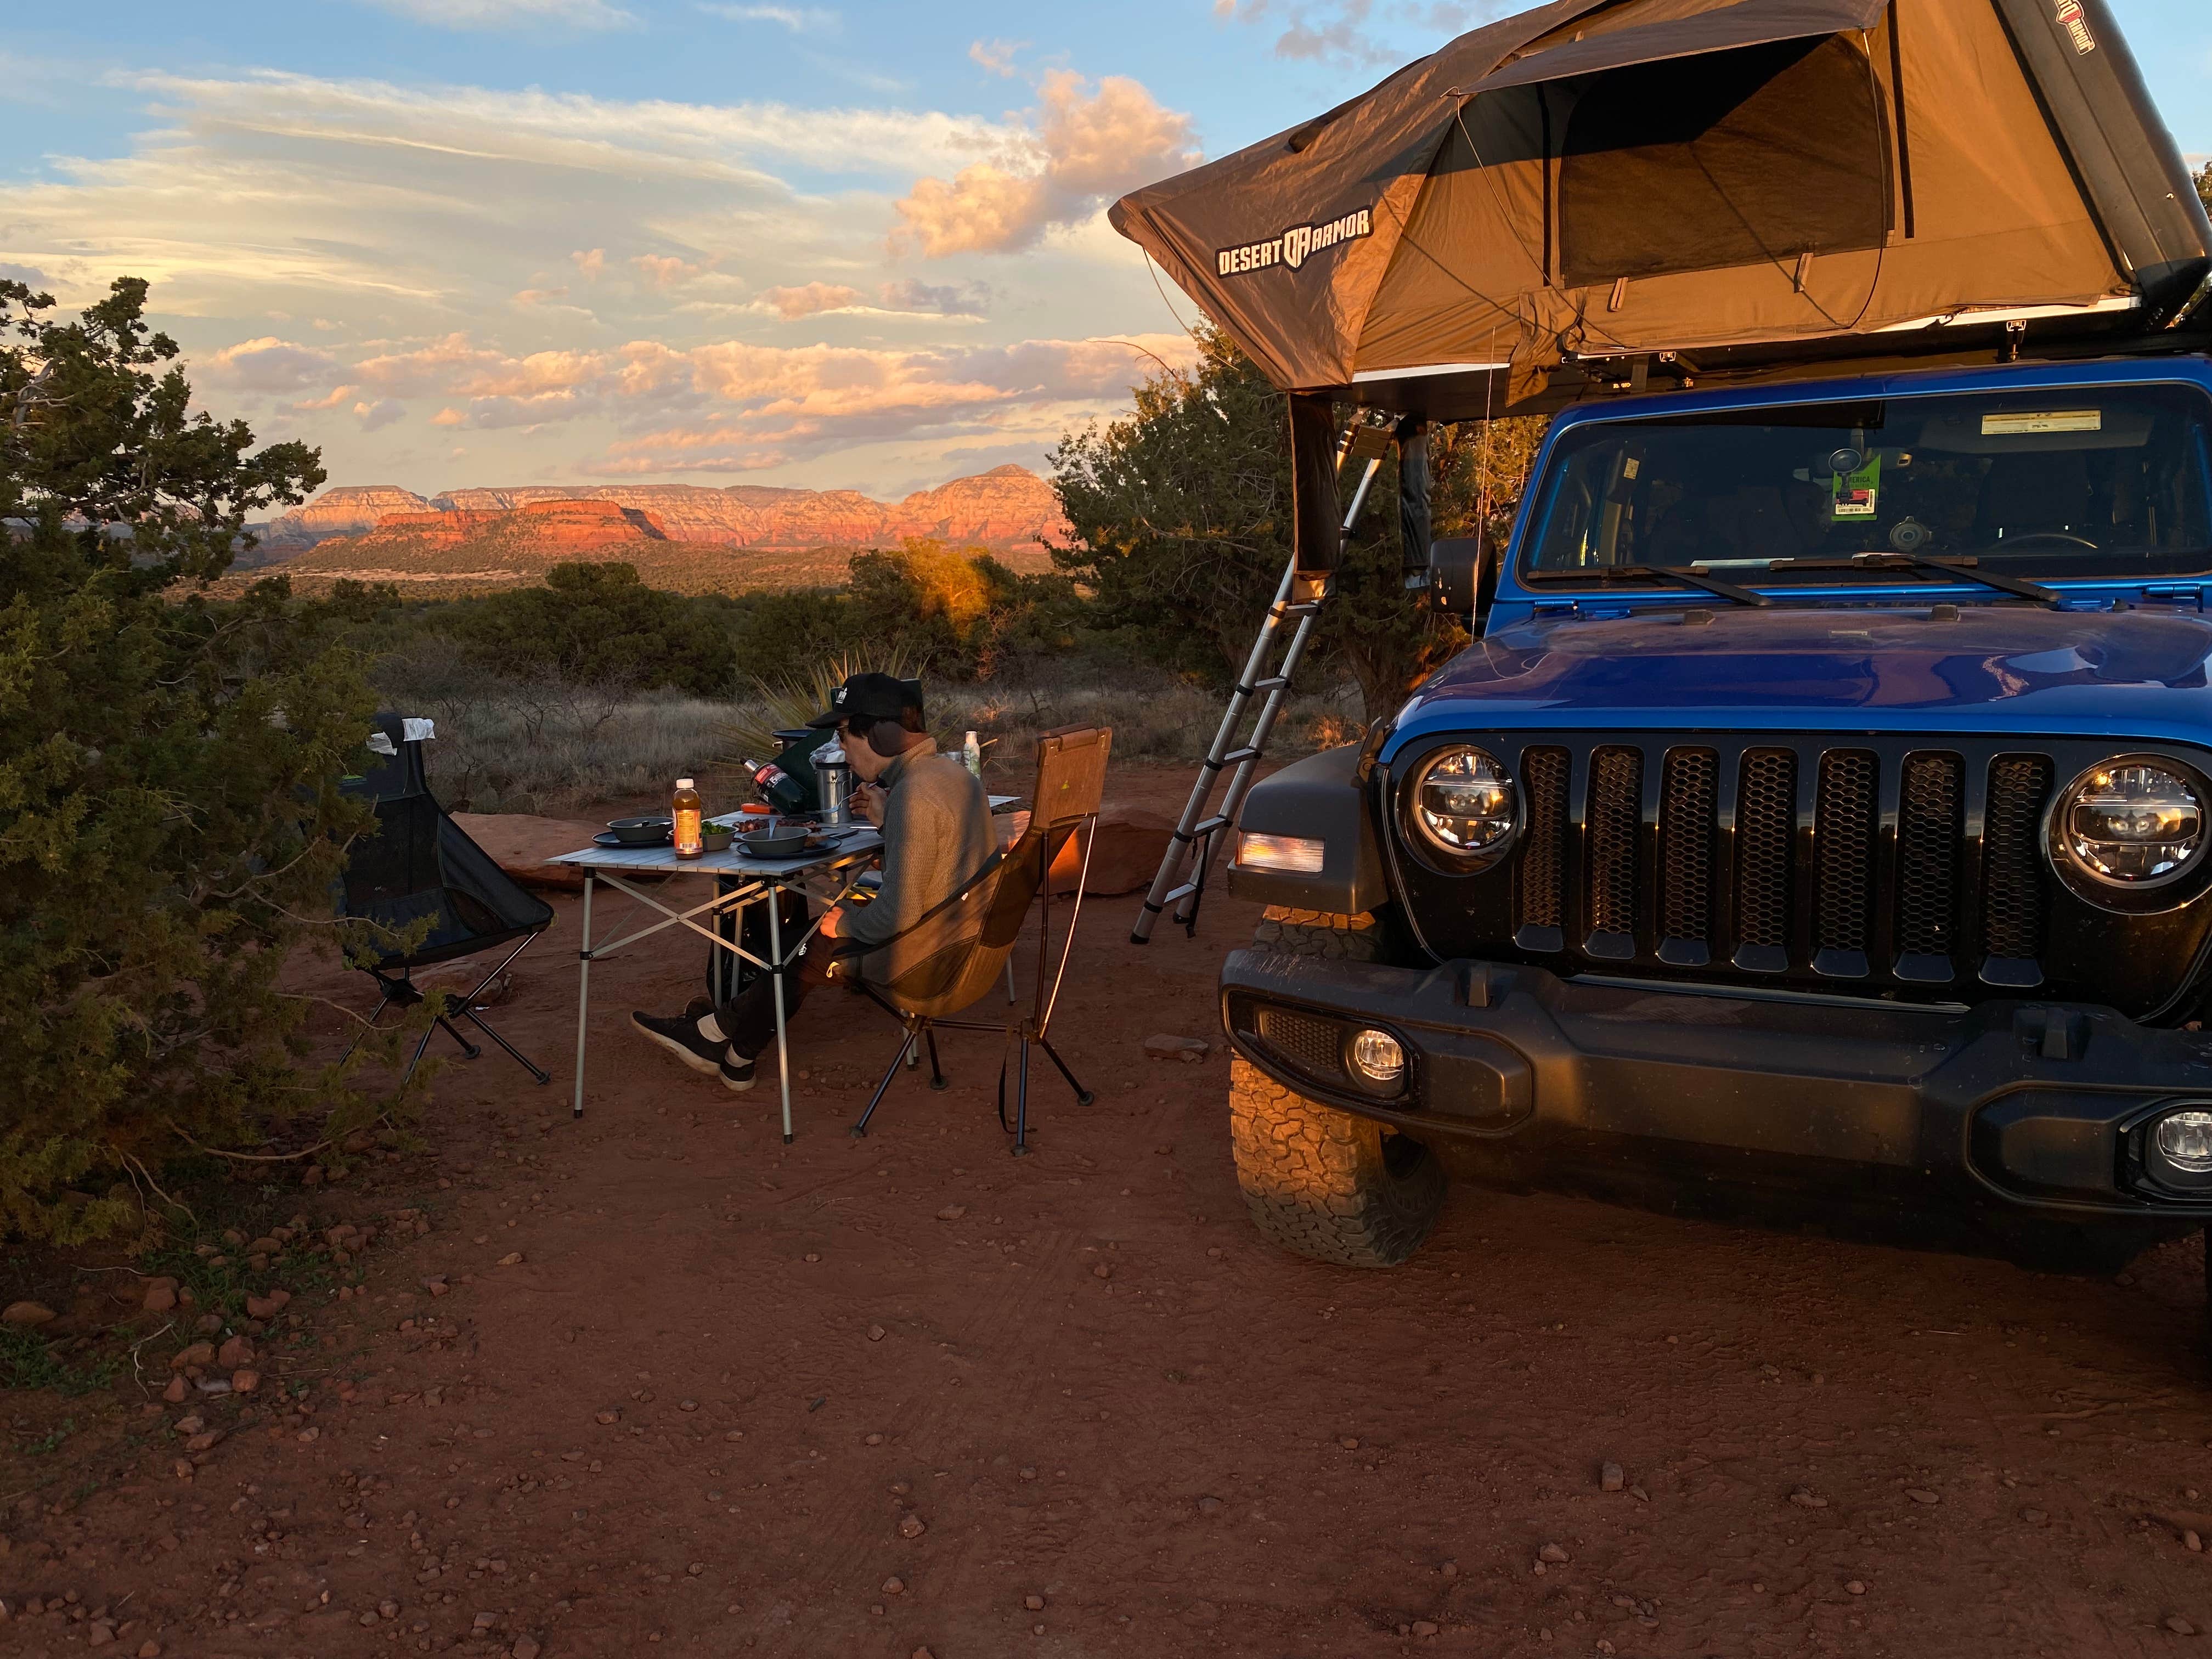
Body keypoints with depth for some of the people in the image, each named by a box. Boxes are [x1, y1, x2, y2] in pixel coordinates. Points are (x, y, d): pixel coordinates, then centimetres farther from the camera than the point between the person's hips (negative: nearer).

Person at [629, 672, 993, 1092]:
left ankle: (716, 1035, 31)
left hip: (920, 957, -10)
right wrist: (886, 820, 6)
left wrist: (846, 924, -9)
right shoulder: (952, 771, 6)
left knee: (809, 953, 7)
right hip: (960, 942, 10)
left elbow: (901, 912, -28)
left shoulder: (914, 794, -26)